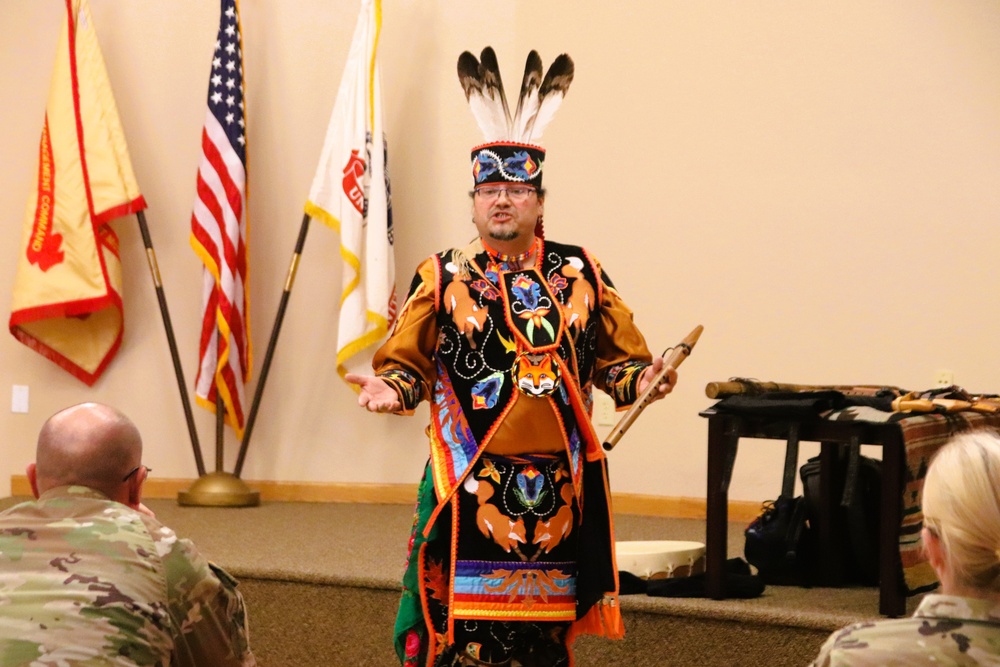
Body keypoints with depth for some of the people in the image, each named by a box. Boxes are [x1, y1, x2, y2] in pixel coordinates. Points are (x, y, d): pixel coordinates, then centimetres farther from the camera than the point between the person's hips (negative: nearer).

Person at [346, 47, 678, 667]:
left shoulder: (582, 273, 8)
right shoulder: (441, 277, 4)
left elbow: (616, 358, 10)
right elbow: (408, 364, 3)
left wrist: (641, 380, -10)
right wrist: (390, 389, -17)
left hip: (559, 484, 2)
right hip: (470, 482, -2)